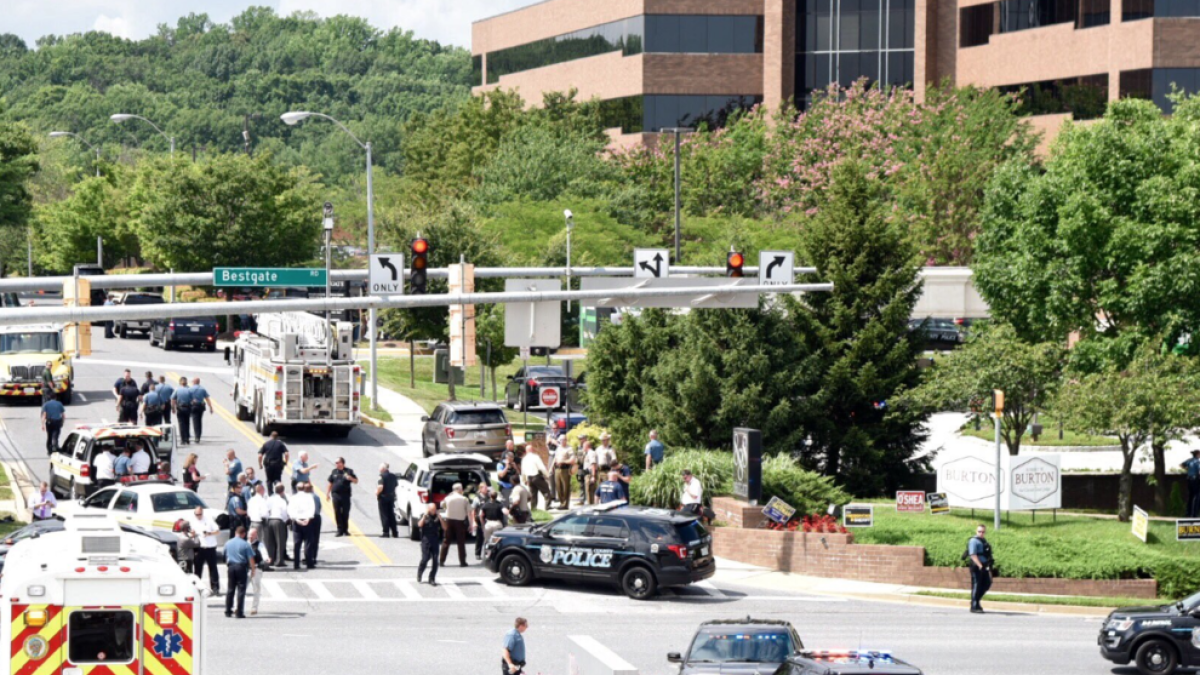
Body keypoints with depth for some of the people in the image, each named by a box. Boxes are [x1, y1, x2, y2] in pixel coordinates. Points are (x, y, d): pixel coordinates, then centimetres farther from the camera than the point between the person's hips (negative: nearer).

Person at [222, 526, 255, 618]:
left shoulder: (228, 543, 7)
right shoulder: (245, 545, -9)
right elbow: (251, 559, -9)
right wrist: (253, 569, 0)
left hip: (231, 566, 4)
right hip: (241, 567, -4)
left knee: (230, 590, 13)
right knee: (241, 590, -1)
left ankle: (228, 611, 14)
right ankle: (239, 612, -4)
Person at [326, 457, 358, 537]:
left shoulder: (348, 471, 3)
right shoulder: (334, 472, 10)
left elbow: (356, 481, 4)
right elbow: (330, 483, 15)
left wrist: (350, 478, -17)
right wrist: (327, 494, 10)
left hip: (345, 495, -2)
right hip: (336, 495, 2)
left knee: (345, 513, 1)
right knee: (337, 513, -2)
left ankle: (345, 530, 12)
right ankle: (340, 530, 3)